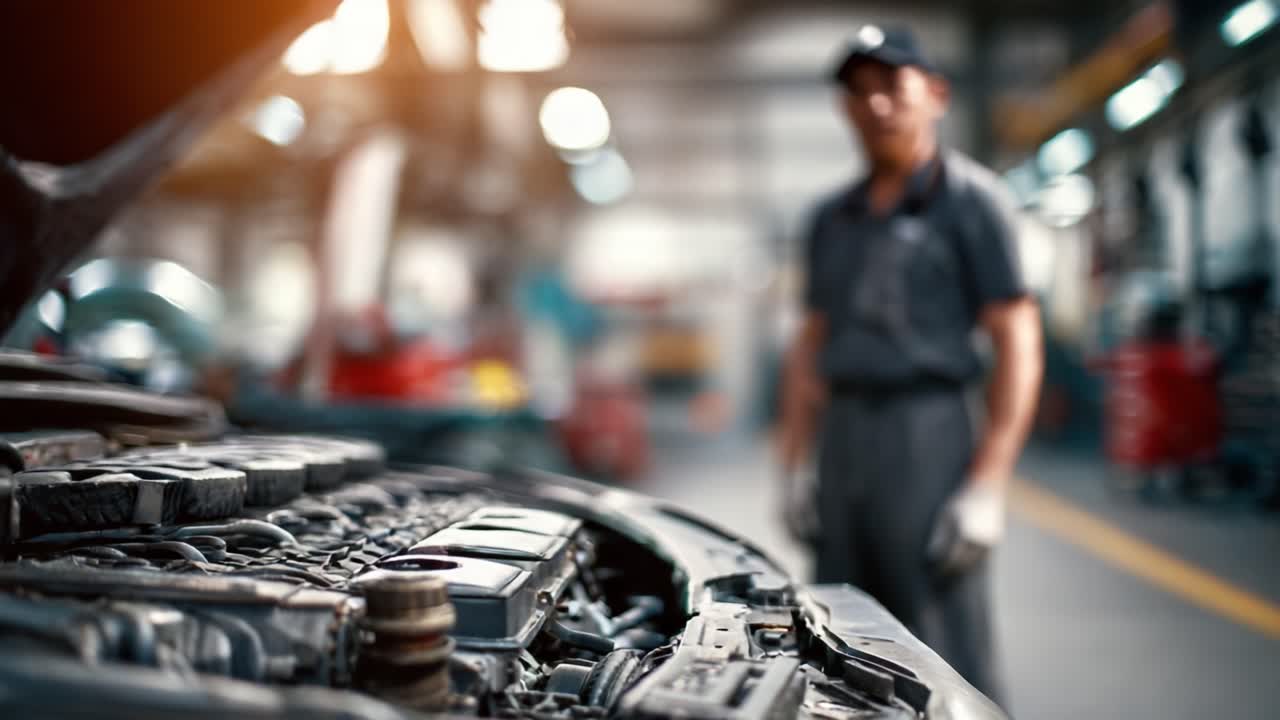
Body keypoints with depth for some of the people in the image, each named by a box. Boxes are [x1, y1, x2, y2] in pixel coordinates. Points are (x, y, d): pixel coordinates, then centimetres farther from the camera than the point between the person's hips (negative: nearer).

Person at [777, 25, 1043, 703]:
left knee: (947, 662, -2)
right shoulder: (833, 218, 17)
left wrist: (986, 489, -15)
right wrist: (793, 468, 13)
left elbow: (1019, 347, -8)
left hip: (927, 432, -6)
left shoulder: (970, 201, -2)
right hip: (843, 437, 6)